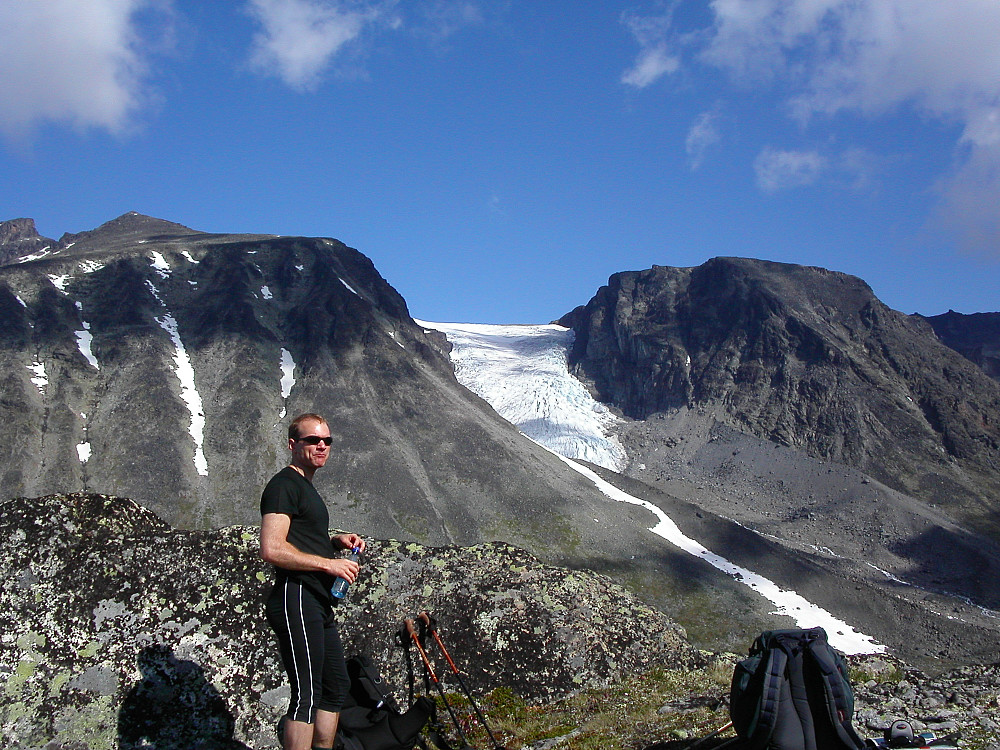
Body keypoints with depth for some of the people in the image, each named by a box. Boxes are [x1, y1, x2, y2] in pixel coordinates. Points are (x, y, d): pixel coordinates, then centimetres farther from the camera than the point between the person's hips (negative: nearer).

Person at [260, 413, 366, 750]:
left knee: (336, 686, 15)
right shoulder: (284, 484, -8)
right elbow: (272, 549, -20)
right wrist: (328, 563, -17)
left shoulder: (306, 487, 23)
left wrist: (336, 542, 16)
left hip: (318, 603, 11)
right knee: (307, 694, -12)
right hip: (296, 598, -11)